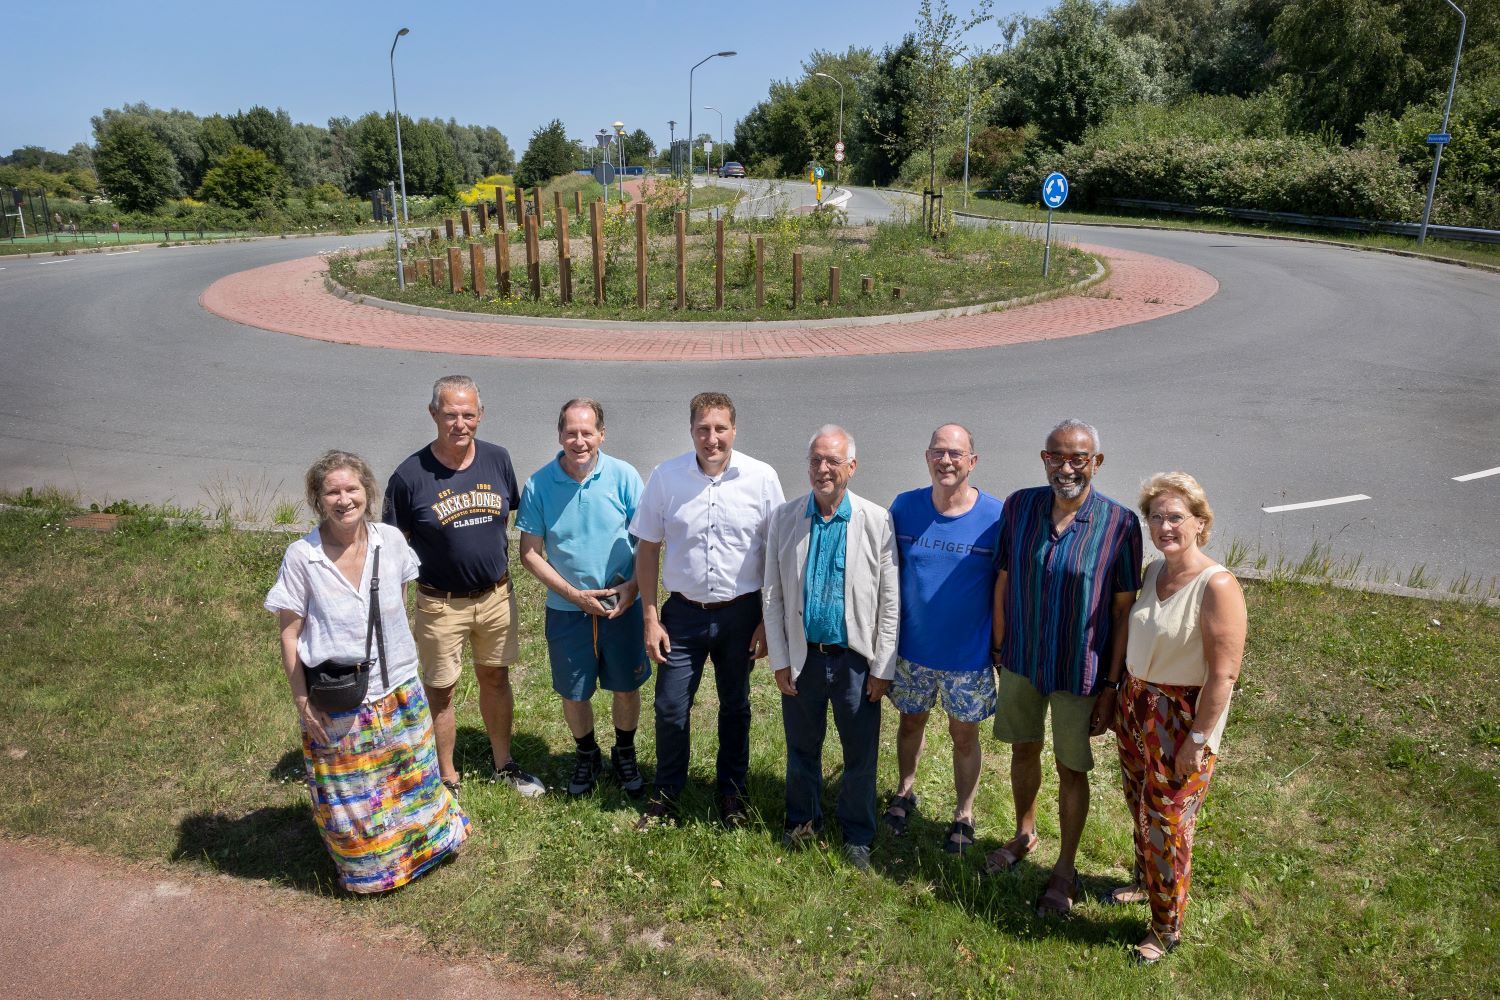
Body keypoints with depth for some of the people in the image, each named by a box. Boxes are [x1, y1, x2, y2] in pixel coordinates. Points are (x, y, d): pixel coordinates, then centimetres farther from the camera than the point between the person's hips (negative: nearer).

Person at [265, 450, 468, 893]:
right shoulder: (301, 556, -15)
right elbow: (289, 635, -9)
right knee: (349, 801, 13)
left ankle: (419, 847, 45)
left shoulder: (391, 541, -7)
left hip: (398, 690, 3)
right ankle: (366, 867, 39)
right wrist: (302, 700, -10)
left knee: (411, 780, 19)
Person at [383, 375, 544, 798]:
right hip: (441, 603, -3)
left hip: (496, 595, 3)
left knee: (495, 677, 17)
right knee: (440, 689, 9)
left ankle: (502, 763, 36)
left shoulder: (497, 459, -5)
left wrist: (503, 573, 10)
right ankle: (447, 779, 28)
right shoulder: (410, 475, -15)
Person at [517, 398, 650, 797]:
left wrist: (633, 585, -17)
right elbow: (530, 553, -6)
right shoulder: (538, 485, -10)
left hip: (622, 604, 0)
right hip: (566, 609, 0)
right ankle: (588, 755, 41)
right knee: (573, 693, 15)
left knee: (627, 686, 13)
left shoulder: (624, 476, -11)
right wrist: (575, 594, -14)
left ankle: (624, 752, 40)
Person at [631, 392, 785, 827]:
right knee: (670, 708, 8)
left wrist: (768, 622, -4)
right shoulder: (665, 476, -8)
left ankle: (731, 790, 37)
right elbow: (648, 550, 0)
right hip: (683, 612, 0)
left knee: (735, 706, 17)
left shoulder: (761, 478, -10)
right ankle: (666, 790, 32)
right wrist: (650, 619, -3)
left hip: (741, 613, 0)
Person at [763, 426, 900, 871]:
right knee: (802, 749, 17)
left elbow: (890, 600, -5)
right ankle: (803, 821, 40)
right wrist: (779, 660, -1)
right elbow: (772, 595, 1)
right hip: (801, 657, 1)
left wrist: (882, 666, -5)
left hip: (856, 659, -1)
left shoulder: (877, 521, -8)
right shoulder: (783, 518, -3)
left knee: (861, 755, 11)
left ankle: (857, 835, 32)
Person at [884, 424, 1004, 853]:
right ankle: (905, 791, 45)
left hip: (968, 653, -2)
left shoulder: (996, 516, -16)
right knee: (911, 721, 21)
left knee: (964, 736, 14)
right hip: (912, 646, 2)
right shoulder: (904, 506, -8)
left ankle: (963, 815, 35)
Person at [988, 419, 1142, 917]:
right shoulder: (1018, 506, -9)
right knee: (1024, 750, 22)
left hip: (1079, 671, -3)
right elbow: (1003, 582, 1)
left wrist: (1111, 686, -10)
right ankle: (1024, 834, 48)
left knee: (1071, 770, 12)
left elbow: (1124, 610, -11)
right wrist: (998, 650, 4)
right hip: (1021, 661, 3)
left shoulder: (1120, 524, -17)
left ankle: (1065, 868, 34)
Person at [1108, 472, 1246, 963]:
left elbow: (1223, 674, -22)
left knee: (1168, 822, 7)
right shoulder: (1153, 572, 1)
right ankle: (1145, 881, 48)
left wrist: (1198, 739, -20)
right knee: (1139, 807, 23)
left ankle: (1167, 928, 26)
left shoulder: (1217, 587, -23)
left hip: (1181, 720, -7)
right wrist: (1121, 698, 13)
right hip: (1136, 707, 7)